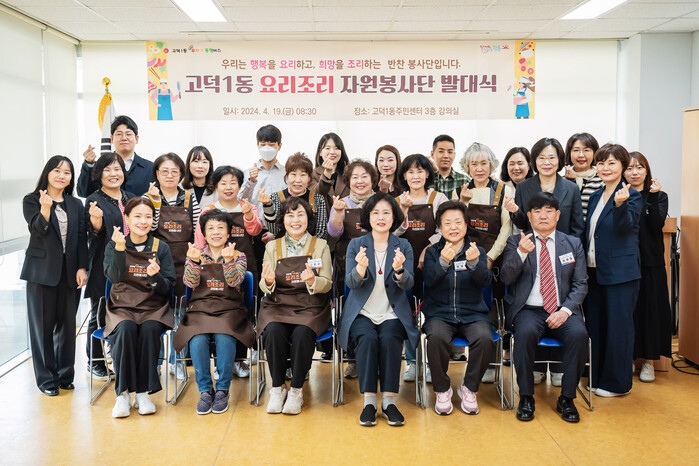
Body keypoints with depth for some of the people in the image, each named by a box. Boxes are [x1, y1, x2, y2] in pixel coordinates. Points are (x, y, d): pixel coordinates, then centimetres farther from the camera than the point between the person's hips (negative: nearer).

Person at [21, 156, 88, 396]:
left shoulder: (76, 205, 11)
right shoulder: (31, 200, 1)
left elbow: (82, 238, 7)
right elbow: (38, 230, -11)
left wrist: (82, 268, -2)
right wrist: (45, 208, -29)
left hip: (69, 271, 3)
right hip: (42, 270, -3)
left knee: (67, 324, 7)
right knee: (43, 326, 3)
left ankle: (65, 375, 19)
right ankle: (46, 379, 11)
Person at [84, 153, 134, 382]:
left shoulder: (131, 199, 12)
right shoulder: (94, 201, -5)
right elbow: (94, 235, -14)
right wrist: (96, 223, -32)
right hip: (103, 267, -5)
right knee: (100, 315, 4)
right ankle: (95, 362, 17)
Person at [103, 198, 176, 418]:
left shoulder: (161, 248, 5)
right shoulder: (114, 245, 6)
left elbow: (168, 289, 1)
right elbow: (114, 277, -11)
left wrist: (156, 276, -20)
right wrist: (119, 249, -24)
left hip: (153, 308, 0)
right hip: (122, 307, 0)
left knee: (149, 330, -32)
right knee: (126, 329, -32)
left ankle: (143, 392, -21)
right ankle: (123, 393, -24)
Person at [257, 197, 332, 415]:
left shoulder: (320, 245, 6)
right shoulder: (272, 246, 9)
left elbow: (327, 284, 0)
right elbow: (265, 288, 5)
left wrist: (312, 281, -23)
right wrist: (268, 282, -19)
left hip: (310, 307, -1)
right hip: (278, 305, 1)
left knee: (302, 334, -31)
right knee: (273, 332, -30)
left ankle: (297, 390, -12)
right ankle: (277, 387, -10)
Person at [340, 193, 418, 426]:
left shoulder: (404, 246, 7)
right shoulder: (356, 244, 5)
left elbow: (408, 284, -6)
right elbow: (350, 282, -7)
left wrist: (399, 269, -29)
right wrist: (360, 268, -30)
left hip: (392, 313, 0)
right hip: (362, 313, 0)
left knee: (390, 339, -29)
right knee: (367, 339, -30)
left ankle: (389, 401, -20)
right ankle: (369, 401, -22)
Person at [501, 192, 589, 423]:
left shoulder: (573, 244, 12)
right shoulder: (516, 242, 7)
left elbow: (580, 284, 7)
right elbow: (506, 277, -5)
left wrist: (565, 310, -10)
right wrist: (521, 253, -23)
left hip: (562, 311, 2)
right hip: (529, 310, -1)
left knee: (579, 333, -29)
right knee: (525, 333, -34)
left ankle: (566, 399, -12)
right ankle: (526, 398, -17)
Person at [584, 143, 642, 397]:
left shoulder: (632, 196, -8)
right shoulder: (595, 196, 13)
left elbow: (624, 226, -23)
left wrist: (620, 204, -41)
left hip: (620, 271, -7)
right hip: (594, 270, 7)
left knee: (618, 325, -1)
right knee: (594, 324, 13)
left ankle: (617, 382, 10)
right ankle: (596, 376, 26)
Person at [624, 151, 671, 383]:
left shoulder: (658, 197, 5)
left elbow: (657, 225, -11)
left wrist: (652, 198, -19)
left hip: (650, 262, 0)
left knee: (650, 309, 3)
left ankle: (648, 361, 14)